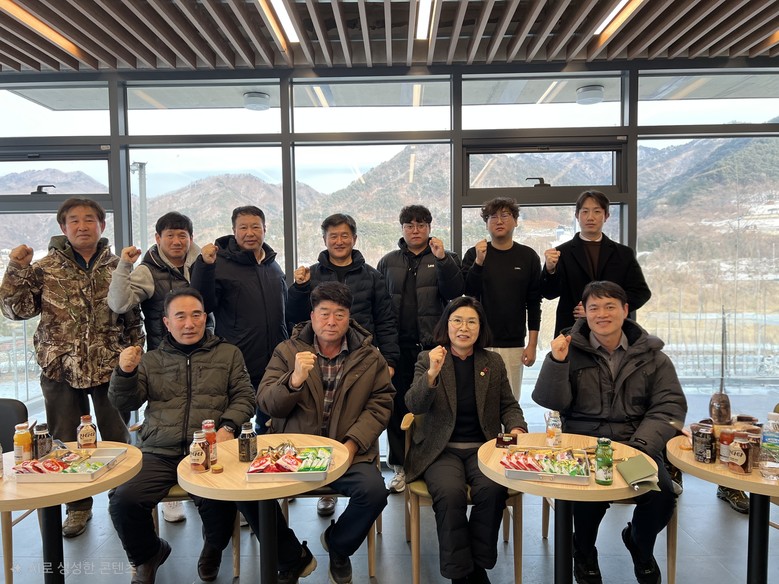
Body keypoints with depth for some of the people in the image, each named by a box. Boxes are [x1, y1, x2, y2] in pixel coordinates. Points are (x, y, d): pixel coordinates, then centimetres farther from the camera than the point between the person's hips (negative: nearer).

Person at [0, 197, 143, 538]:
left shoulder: (116, 267, 2)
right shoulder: (45, 269, 1)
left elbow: (133, 318, 6)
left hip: (109, 367, 0)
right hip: (60, 368, 0)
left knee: (117, 438, 10)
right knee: (66, 442, 12)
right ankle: (78, 507, 29)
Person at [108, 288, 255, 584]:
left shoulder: (228, 354, 14)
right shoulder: (151, 360, 19)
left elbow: (244, 396, 9)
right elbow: (125, 402, 14)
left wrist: (228, 426, -10)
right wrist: (124, 373, -7)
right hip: (158, 454, 2)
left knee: (219, 502, -28)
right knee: (122, 501, -21)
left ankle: (213, 548, 11)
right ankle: (148, 554, 14)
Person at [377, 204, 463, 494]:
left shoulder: (446, 259, 7)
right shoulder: (388, 262, 12)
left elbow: (455, 293, -8)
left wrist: (442, 260, -19)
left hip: (432, 346, -2)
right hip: (398, 347, 2)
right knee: (398, 406, 8)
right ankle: (401, 467, 21)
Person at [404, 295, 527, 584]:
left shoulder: (494, 362, 9)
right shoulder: (427, 359, 2)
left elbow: (509, 405, 16)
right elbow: (414, 406, -9)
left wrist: (516, 428, -6)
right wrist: (432, 374, -26)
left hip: (483, 447, 2)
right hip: (441, 449, -2)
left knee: (492, 490, -28)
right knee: (451, 492, -31)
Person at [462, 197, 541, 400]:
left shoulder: (528, 257, 5)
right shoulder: (474, 254, 4)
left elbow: (534, 304, 6)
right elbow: (468, 294, -5)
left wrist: (532, 344, 2)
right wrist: (479, 261, -17)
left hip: (514, 345, 1)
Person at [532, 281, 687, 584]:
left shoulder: (650, 354, 8)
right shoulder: (571, 349, 2)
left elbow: (671, 405, 3)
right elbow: (552, 402, -3)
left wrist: (640, 445, -12)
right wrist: (557, 362, -20)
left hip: (637, 445, 2)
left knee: (663, 494, -23)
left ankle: (640, 545, 18)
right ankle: (584, 553, 8)